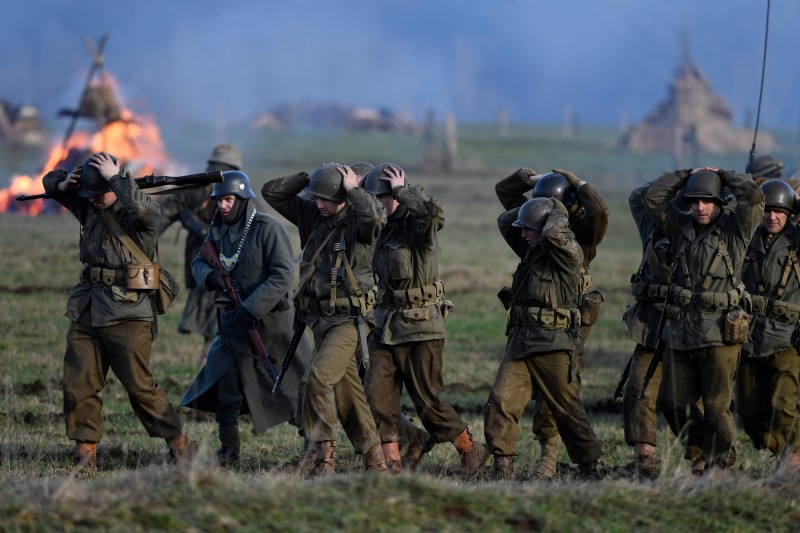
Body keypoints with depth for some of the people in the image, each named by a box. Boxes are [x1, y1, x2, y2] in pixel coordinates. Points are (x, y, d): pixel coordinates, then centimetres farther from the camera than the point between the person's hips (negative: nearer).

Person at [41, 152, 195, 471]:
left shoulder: (141, 213, -8)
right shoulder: (90, 206, 11)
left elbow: (142, 209, -34)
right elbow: (50, 182, 22)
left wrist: (114, 177, -23)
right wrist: (64, 184, -1)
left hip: (127, 313, -7)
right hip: (87, 310, 7)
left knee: (140, 387, -8)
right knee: (79, 385, 2)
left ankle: (180, 446, 4)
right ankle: (85, 456, 8)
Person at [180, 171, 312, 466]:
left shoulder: (268, 229, -16)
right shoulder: (218, 229, 4)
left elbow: (283, 275, -21)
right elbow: (198, 262, 12)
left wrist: (252, 308, -26)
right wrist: (209, 276, -13)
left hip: (270, 319, -6)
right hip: (234, 320, 6)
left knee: (297, 387, 5)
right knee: (224, 388, 1)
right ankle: (228, 452, 11)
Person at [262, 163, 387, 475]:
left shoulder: (358, 223, -11)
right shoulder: (311, 215, 7)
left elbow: (373, 215, -36)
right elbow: (271, 192, 11)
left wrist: (352, 189, -19)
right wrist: (308, 180, 0)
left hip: (348, 320, -7)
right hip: (318, 318, 8)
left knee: (319, 377, -23)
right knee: (345, 390, 9)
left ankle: (325, 457, -17)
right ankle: (374, 458, 16)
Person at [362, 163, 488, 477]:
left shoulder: (418, 224, -13)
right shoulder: (389, 228, 10)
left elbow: (433, 212, -34)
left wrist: (402, 190, -23)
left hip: (421, 330, -7)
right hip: (386, 329, 7)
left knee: (427, 401, -2)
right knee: (377, 396, -3)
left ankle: (470, 451, 16)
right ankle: (392, 464, 4)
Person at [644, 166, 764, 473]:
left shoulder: (734, 230, 1)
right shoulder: (681, 227, 13)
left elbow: (753, 197, -12)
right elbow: (653, 197, 12)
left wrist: (724, 176, 2)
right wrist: (686, 175, 10)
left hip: (720, 334, -5)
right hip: (680, 333, 5)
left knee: (716, 406, -4)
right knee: (672, 403, 8)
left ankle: (719, 462, 8)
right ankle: (697, 448, 30)